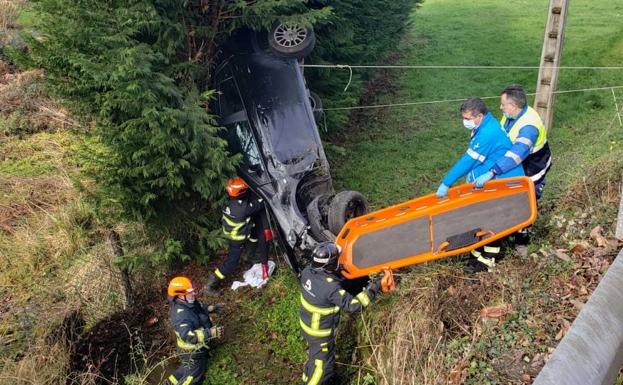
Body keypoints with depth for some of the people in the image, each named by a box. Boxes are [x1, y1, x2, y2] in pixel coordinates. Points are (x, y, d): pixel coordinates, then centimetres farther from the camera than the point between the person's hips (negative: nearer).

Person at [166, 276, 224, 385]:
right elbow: (187, 335, -48)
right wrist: (210, 333, -50)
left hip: (197, 347, 9)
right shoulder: (180, 314, -38)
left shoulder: (188, 303, -8)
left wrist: (210, 309, 6)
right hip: (192, 353, -9)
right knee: (194, 376, 14)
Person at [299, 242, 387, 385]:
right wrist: (372, 288, -24)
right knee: (321, 363, 16)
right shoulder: (331, 288, -38)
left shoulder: (307, 271, -16)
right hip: (320, 333, -8)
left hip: (306, 324, 8)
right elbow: (353, 305, -31)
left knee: (314, 356, 32)